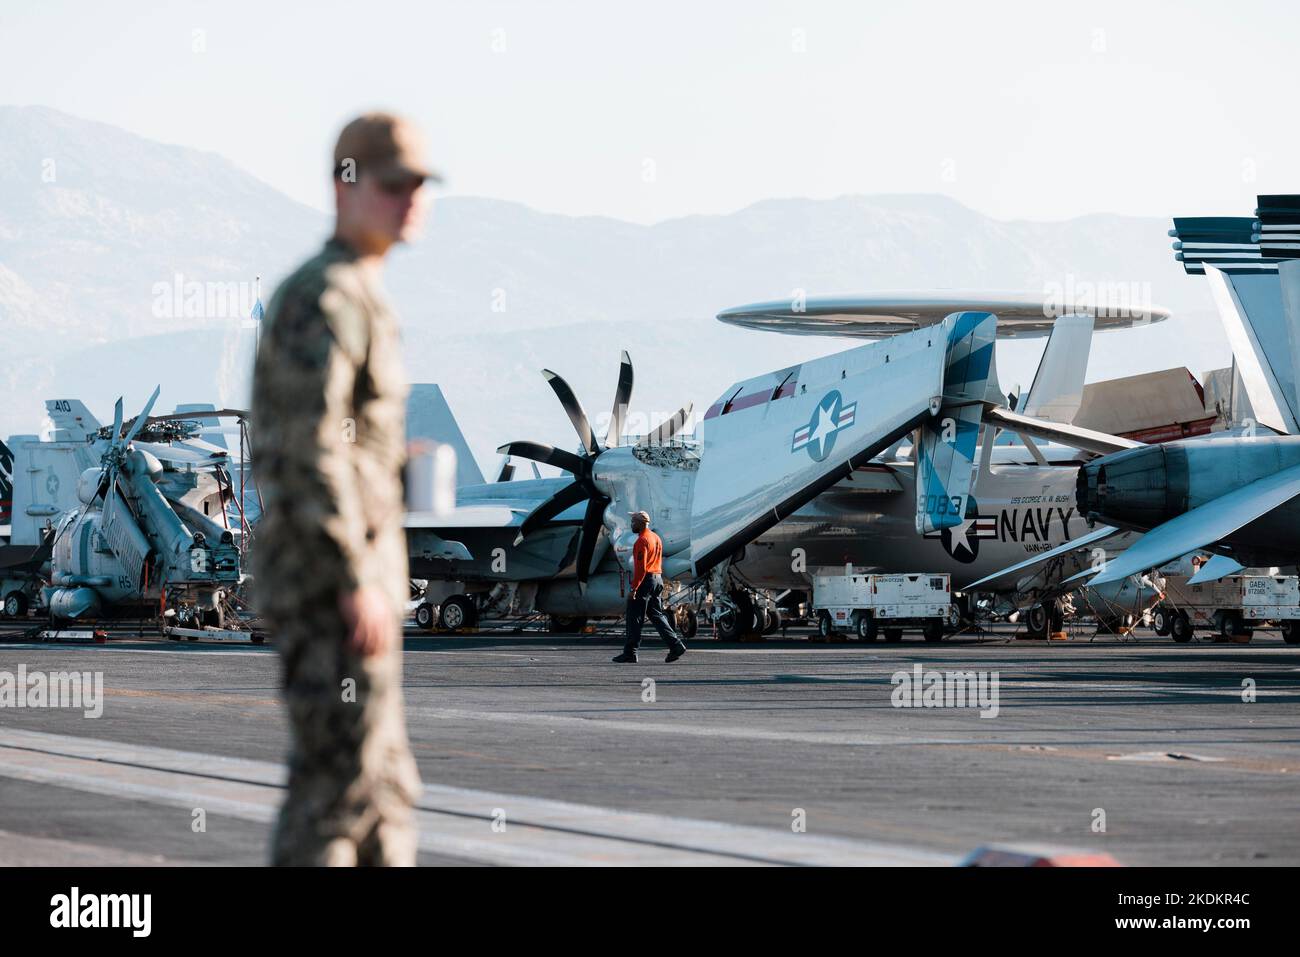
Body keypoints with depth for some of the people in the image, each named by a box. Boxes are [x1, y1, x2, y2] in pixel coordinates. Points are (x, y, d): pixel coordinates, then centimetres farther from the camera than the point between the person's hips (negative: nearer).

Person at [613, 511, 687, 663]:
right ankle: (676, 645, 1)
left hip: (645, 580, -9)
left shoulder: (642, 541, -15)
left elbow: (640, 568, -20)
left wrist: (633, 589, -20)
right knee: (657, 615, 11)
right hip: (658, 579, 9)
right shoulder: (656, 538, 15)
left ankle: (630, 653, 0)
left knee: (635, 618, -2)